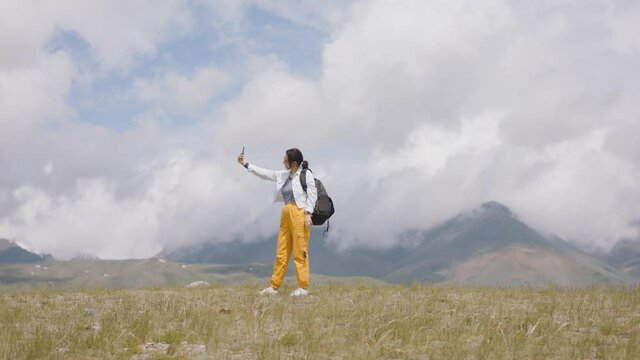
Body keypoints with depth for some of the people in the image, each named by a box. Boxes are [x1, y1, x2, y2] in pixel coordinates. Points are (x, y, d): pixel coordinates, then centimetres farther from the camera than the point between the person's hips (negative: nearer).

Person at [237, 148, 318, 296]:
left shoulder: (306, 174, -4)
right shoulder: (283, 175, 16)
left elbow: (312, 194, -8)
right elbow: (265, 173, 19)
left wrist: (308, 213, -15)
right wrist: (246, 164, 19)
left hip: (300, 214, -7)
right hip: (286, 214, 7)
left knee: (300, 253, -6)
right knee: (281, 253, 8)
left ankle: (303, 288, -1)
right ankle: (274, 287, 12)